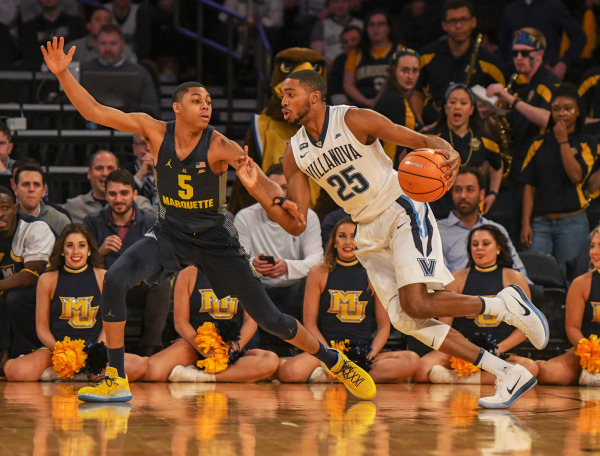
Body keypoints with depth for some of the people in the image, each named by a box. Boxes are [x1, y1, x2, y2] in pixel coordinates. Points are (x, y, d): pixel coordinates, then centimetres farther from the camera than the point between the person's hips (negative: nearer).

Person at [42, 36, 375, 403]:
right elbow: (95, 112, -10)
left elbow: (264, 185, -29)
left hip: (215, 238, -2)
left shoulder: (220, 146, -19)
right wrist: (63, 74, -21)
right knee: (115, 280, -23)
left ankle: (335, 362, 25)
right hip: (171, 233, 2)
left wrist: (281, 202, -51)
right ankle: (116, 381, -14)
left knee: (269, 318, 0)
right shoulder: (155, 131, -10)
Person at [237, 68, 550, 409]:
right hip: (371, 234, 6)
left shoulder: (353, 120, -14)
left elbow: (423, 141, -14)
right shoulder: (296, 155, 2)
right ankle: (510, 374, 2)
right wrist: (258, 188, -14)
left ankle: (506, 305, -2)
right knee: (405, 320, -3)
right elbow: (296, 225, 0)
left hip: (403, 212, -6)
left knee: (415, 304, -24)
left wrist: (449, 154, -37)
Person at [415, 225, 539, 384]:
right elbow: (444, 324, 8)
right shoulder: (457, 279, 11)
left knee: (530, 367, -35)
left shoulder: (514, 279, 9)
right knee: (422, 369, -31)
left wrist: (498, 349, -7)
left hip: (499, 354, 0)